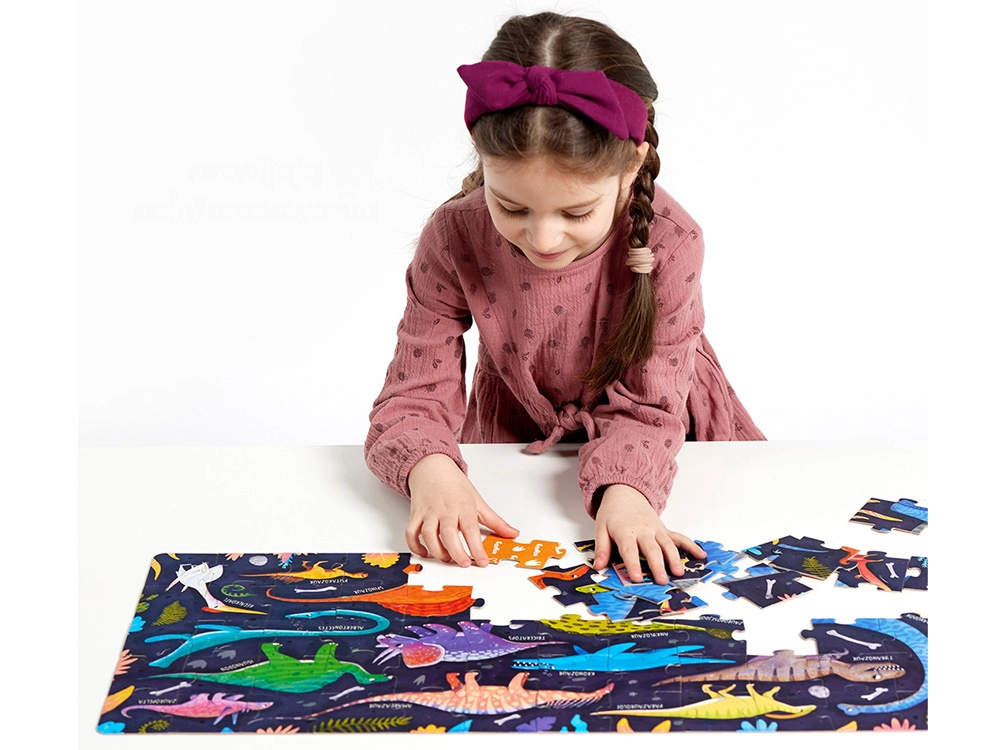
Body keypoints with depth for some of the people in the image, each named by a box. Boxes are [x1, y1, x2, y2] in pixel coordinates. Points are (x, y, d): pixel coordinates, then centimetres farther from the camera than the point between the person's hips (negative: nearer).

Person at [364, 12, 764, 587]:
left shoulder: (669, 242, -28)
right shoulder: (454, 241, -25)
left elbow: (646, 407, -22)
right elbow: (415, 396, -21)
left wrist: (625, 489, -44)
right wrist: (430, 468, -44)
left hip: (650, 453, 0)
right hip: (516, 449, 1)